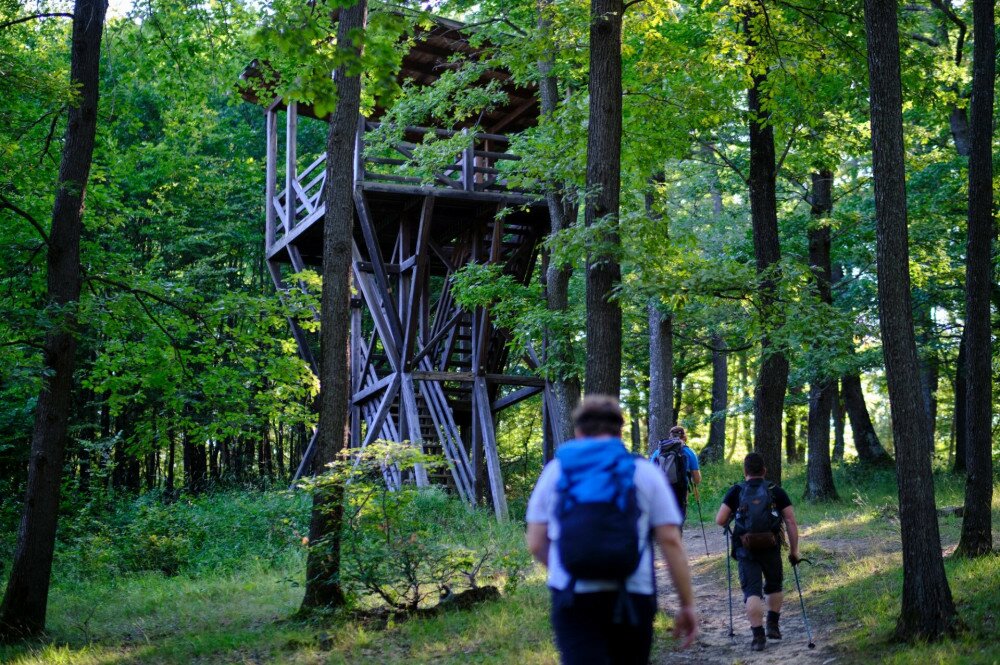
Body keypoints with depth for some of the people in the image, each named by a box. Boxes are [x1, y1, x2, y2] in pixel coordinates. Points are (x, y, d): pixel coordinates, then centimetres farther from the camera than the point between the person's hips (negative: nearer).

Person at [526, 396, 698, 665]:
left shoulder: (555, 470, 7)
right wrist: (687, 604, 4)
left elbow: (536, 544, 6)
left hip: (572, 599, 0)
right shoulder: (644, 472, 4)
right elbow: (671, 541, -2)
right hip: (632, 598, 0)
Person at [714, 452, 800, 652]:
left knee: (752, 591, -1)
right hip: (771, 547, 1)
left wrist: (731, 518, 18)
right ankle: (773, 626, 27)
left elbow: (720, 520, -4)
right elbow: (791, 522, 0)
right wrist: (794, 550, 6)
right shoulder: (776, 491, 6)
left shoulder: (736, 491, 3)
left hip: (745, 550, -1)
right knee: (774, 586, 24)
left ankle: (758, 635, -11)